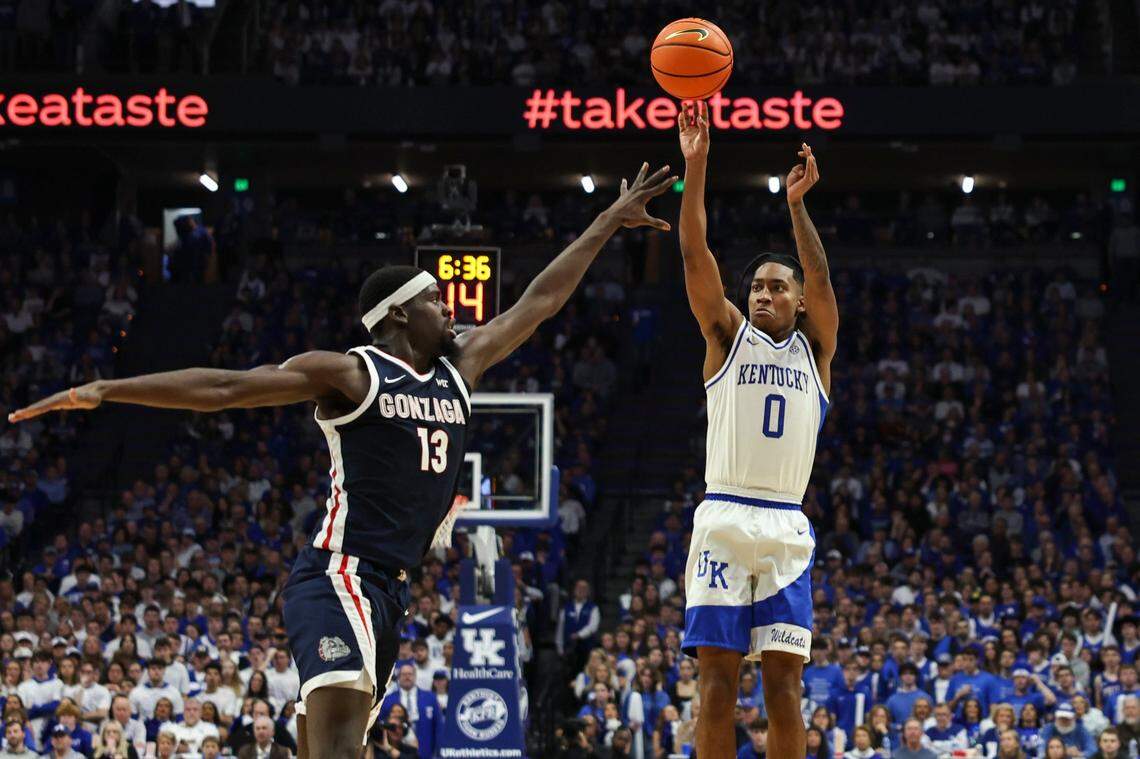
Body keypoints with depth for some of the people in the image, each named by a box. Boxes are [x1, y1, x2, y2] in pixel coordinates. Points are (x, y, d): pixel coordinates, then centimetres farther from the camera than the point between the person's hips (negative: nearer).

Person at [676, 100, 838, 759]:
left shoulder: (814, 348, 14)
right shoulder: (729, 334, 11)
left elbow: (819, 276, -4)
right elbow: (696, 255, -1)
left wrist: (796, 203, -18)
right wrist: (695, 167, -12)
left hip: (786, 530, 1)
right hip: (723, 519, -1)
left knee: (784, 685, -1)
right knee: (718, 681, -4)